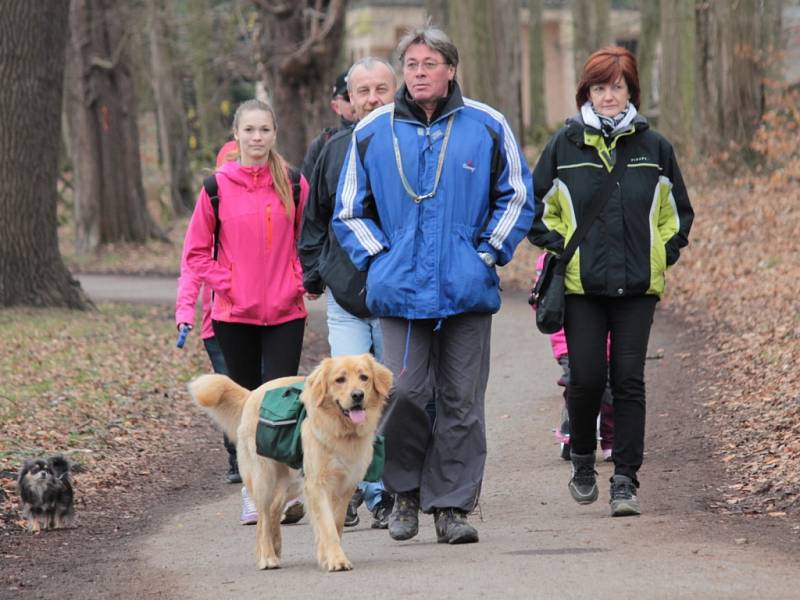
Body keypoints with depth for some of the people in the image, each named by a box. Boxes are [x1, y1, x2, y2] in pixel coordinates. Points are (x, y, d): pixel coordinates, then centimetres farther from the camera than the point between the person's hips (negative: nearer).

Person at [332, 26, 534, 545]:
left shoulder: (487, 127, 3)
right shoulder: (372, 133, 6)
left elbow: (517, 197, 13)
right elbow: (350, 211, 15)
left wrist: (488, 252, 2)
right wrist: (380, 259, 3)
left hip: (467, 289, 0)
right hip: (401, 289, 0)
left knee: (462, 402, 2)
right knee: (404, 393, -9)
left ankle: (452, 505, 9)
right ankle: (405, 491, 12)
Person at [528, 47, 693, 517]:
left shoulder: (653, 147, 6)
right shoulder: (565, 145, 4)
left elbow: (677, 212, 16)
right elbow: (536, 206, 12)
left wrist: (664, 255, 5)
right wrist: (559, 246, 1)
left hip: (638, 286, 1)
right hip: (581, 285, 0)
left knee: (629, 381, -2)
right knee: (586, 378, -3)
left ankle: (626, 479, 3)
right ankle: (583, 461, 21)